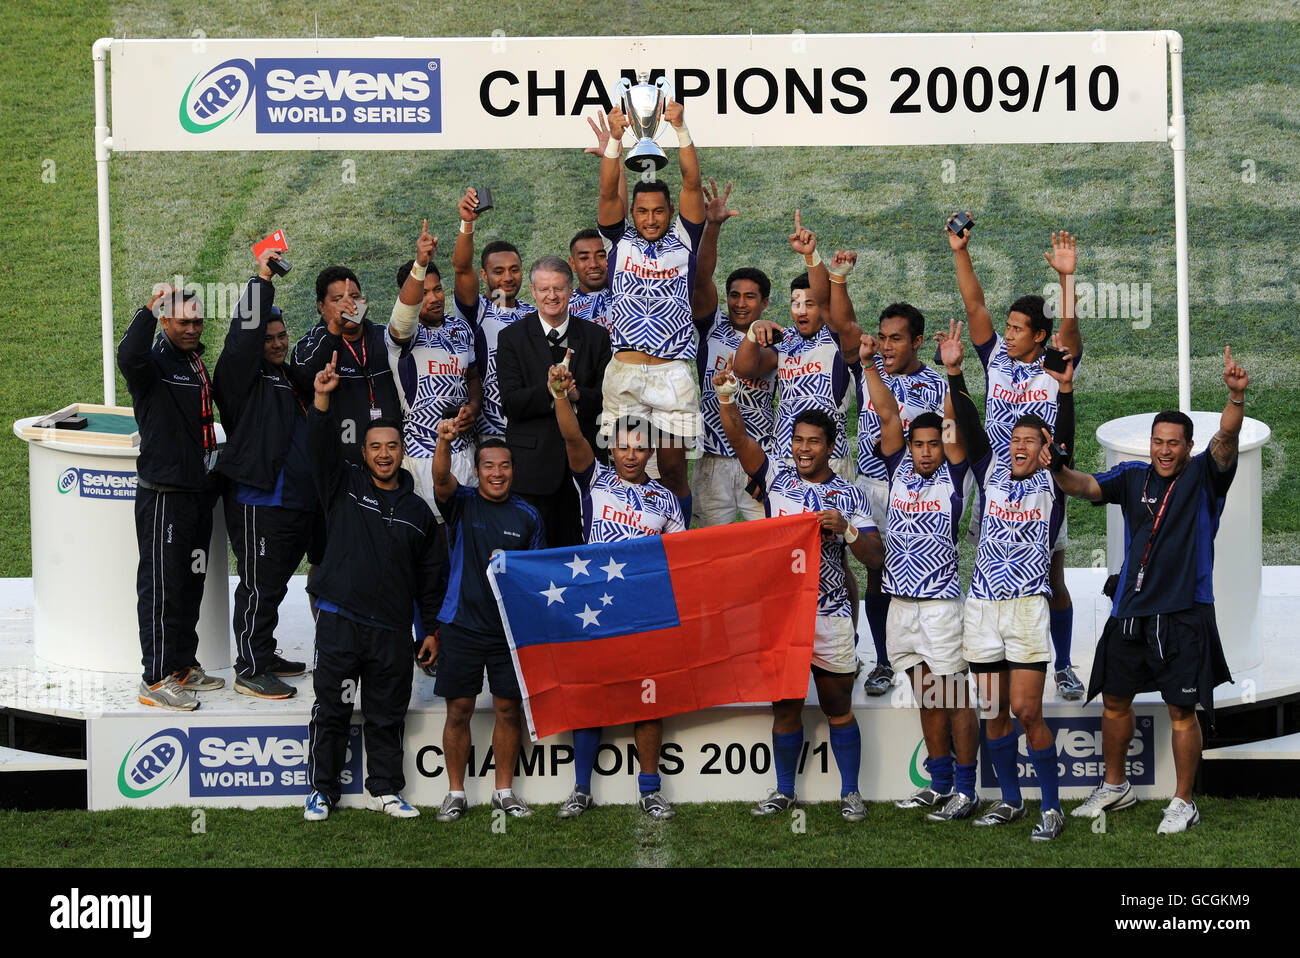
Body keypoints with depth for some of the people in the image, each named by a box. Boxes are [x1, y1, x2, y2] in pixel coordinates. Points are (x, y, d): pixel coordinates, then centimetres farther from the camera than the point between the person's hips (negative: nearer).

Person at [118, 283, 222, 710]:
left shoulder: (196, 365, 15)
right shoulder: (155, 362, -11)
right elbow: (129, 358, -37)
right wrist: (149, 307, -45)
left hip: (199, 493, 8)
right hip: (164, 495, -8)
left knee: (191, 583, 15)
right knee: (163, 587, -5)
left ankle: (183, 666, 26)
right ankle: (156, 680, -2)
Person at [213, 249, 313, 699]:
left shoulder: (288, 379, 20)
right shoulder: (242, 375, -5)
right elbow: (244, 337, -23)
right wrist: (262, 281, -22)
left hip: (297, 504, 9)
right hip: (260, 504, -9)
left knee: (274, 585, 17)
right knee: (259, 586, -6)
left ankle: (264, 654, 27)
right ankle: (250, 669, -1)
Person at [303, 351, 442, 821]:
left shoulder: (418, 511, 13)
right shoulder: (344, 487, 6)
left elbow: (429, 577, 16)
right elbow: (322, 447, -12)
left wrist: (432, 630, 14)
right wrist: (322, 399, -28)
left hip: (392, 631, 2)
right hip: (340, 620, -2)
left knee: (388, 716, 9)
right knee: (331, 711, 1)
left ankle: (385, 790, 20)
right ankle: (322, 791, 10)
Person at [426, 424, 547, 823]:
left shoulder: (527, 516, 7)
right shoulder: (462, 503, 0)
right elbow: (441, 480, -21)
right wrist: (444, 443, -41)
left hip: (511, 627, 2)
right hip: (462, 624, -2)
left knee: (509, 709, 5)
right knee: (459, 710, 2)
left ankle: (504, 790, 17)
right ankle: (456, 793, 12)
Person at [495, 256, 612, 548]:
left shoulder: (596, 337, 8)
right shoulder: (512, 338, 2)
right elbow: (511, 403, -6)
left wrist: (577, 394, -17)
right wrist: (549, 390, -22)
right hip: (533, 464, -2)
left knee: (573, 544, 5)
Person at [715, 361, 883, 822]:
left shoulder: (849, 495, 5)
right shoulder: (776, 478, 6)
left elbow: (875, 556, -1)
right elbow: (739, 438, -8)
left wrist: (845, 529, -18)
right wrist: (727, 398, -25)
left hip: (829, 616, -1)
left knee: (837, 706, 5)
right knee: (785, 706, 7)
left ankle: (850, 792, 14)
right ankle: (784, 791, 19)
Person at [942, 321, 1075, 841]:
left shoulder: (1051, 482, 3)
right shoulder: (992, 472, 11)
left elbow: (1065, 439, -12)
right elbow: (969, 426, 2)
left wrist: (1065, 390, -28)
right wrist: (953, 372, -9)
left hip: (1028, 606, -4)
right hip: (982, 604, 4)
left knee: (1026, 710, -8)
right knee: (993, 711, 9)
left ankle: (1052, 806, 2)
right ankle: (1010, 800, 21)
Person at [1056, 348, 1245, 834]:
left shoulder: (1203, 477, -2)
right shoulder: (1133, 477, 8)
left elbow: (1226, 437, -18)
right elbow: (1088, 487, -3)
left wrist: (1236, 395, -37)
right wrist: (1059, 471, -25)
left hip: (1183, 614, -4)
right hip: (1130, 611, 4)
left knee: (1182, 709, 0)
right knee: (1115, 699, 14)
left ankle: (1183, 803, 12)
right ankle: (1115, 786, 33)